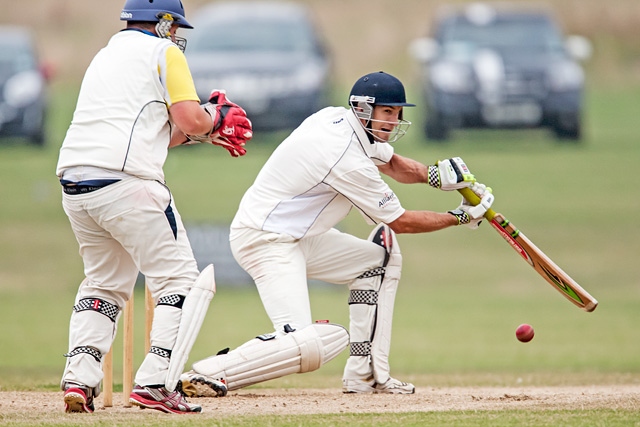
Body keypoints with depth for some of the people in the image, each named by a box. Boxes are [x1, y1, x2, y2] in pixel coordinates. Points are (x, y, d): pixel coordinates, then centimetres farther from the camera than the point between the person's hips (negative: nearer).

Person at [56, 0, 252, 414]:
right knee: (179, 278, 0)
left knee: (105, 282, 20)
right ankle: (154, 383, -12)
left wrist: (205, 132, 26)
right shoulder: (164, 53, 4)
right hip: (124, 181, -8)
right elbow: (190, 120, -6)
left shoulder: (106, 55, 28)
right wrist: (214, 116, 15)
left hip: (74, 181, 8)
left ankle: (78, 379, 4)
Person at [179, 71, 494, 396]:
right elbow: (400, 222, -11)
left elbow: (393, 164, 20)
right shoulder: (349, 161, -22)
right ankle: (203, 376, -18)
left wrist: (436, 175, -1)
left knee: (383, 254, 17)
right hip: (267, 243, -11)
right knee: (306, 345, -25)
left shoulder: (336, 118, 5)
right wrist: (461, 218, 0)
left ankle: (365, 374, 13)